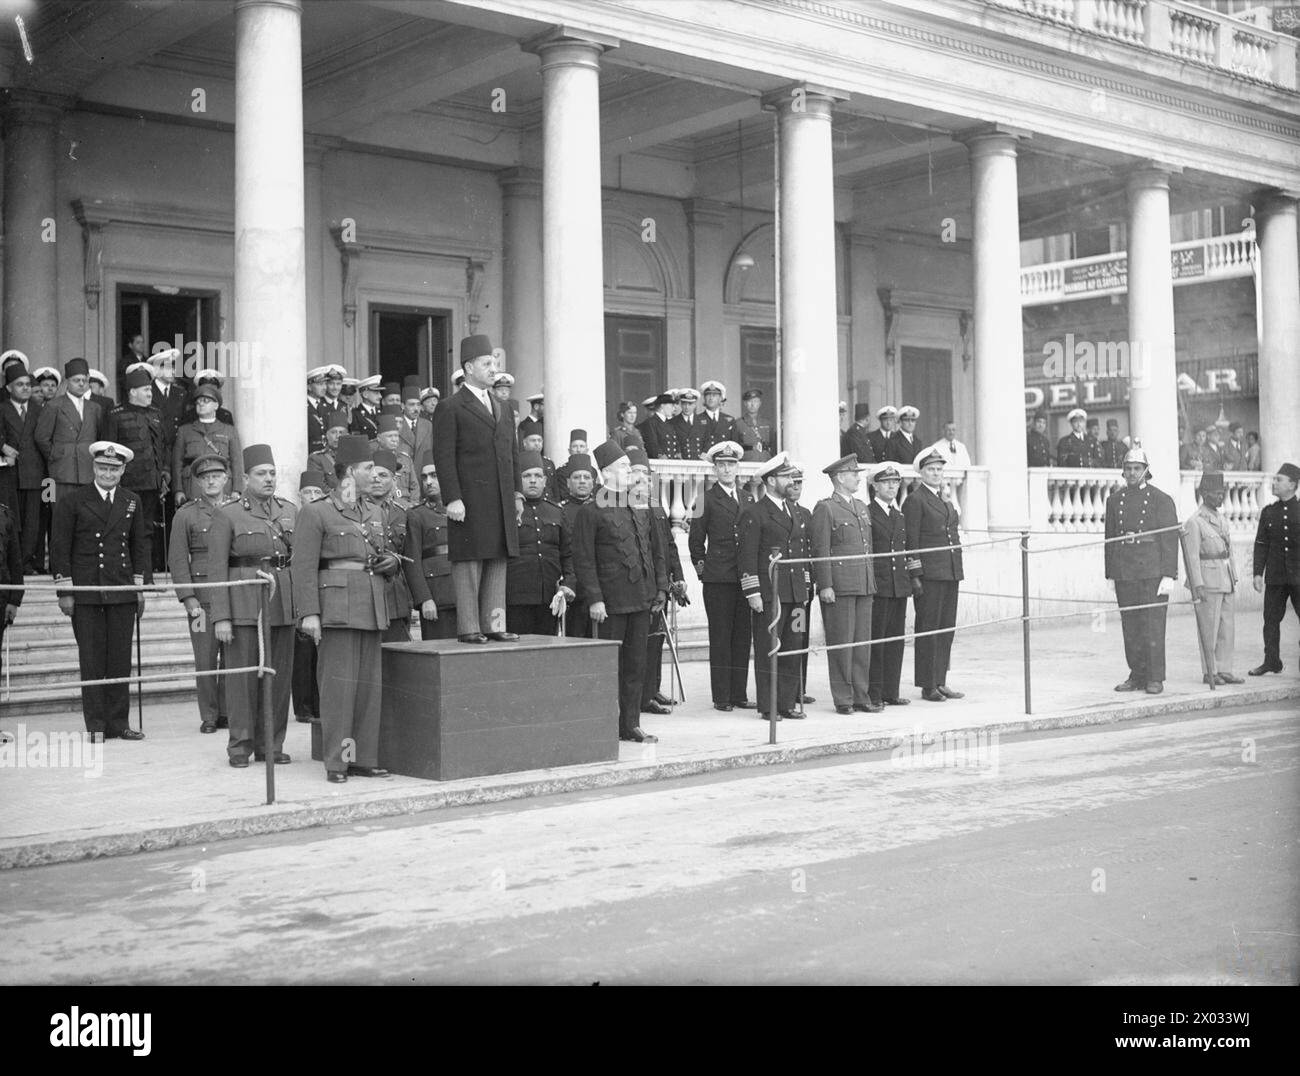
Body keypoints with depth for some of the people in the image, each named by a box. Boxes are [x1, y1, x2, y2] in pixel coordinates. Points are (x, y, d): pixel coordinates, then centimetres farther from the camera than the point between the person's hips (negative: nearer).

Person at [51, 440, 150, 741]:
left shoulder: (132, 502, 12)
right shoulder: (71, 501, 0)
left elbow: (140, 545, 16)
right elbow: (60, 547, 0)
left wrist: (141, 585, 9)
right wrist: (65, 592, -5)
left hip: (122, 593, 3)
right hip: (85, 594, -3)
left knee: (121, 660, 4)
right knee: (92, 662, -1)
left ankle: (119, 723, 10)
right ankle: (96, 727, 5)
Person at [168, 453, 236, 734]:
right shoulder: (186, 514, 4)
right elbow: (177, 559, 2)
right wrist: (188, 597, -8)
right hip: (202, 593, -1)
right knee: (205, 657, 1)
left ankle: (227, 713, 12)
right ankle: (208, 716, 11)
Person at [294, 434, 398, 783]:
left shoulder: (374, 512, 18)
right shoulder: (315, 513, -3)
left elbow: (386, 555, 29)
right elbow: (305, 568, -8)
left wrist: (391, 561, 5)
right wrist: (309, 613, -15)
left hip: (372, 606, 7)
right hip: (337, 606, -6)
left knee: (370, 684, 7)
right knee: (338, 682, -6)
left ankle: (364, 757, 14)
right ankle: (336, 762, 1)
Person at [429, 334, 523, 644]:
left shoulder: (501, 409, 20)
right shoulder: (451, 409, -1)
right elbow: (443, 457, -7)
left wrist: (517, 492, 16)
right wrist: (452, 498, -15)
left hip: (502, 502, 7)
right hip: (470, 501, -7)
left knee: (499, 562, 6)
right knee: (469, 563, -4)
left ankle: (494, 624, 10)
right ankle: (468, 628, -1)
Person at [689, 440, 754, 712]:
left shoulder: (748, 500, 15)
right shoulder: (707, 500, 1)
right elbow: (696, 540, 4)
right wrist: (701, 566, 0)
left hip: (745, 577, 5)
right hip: (717, 579, -4)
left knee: (743, 637, 6)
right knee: (720, 638, -2)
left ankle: (739, 694, 13)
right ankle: (721, 697, 2)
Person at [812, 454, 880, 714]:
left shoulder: (862, 507, 18)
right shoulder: (825, 508, -6)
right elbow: (820, 552, -10)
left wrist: (872, 580, 17)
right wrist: (825, 585, -15)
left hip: (864, 585, 7)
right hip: (839, 587, -7)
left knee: (863, 642, 8)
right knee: (841, 642, -2)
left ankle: (861, 696, 15)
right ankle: (843, 699, 4)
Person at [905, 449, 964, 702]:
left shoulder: (947, 500, 19)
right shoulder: (914, 500, -5)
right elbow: (911, 542, -10)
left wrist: (958, 571, 18)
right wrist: (915, 576, -15)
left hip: (951, 574, 8)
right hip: (929, 575, -8)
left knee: (947, 629, 9)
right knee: (928, 629, -4)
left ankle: (940, 683, 16)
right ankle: (927, 686, 2)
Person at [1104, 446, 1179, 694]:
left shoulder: (1162, 500, 0)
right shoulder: (1114, 500, 12)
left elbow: (1170, 539, -4)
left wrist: (1169, 575, -11)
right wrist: (1110, 574, 10)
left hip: (1153, 572, -4)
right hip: (1124, 575, 4)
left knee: (1153, 626, -4)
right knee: (1130, 627, 6)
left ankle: (1155, 679, 2)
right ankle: (1137, 676, 15)